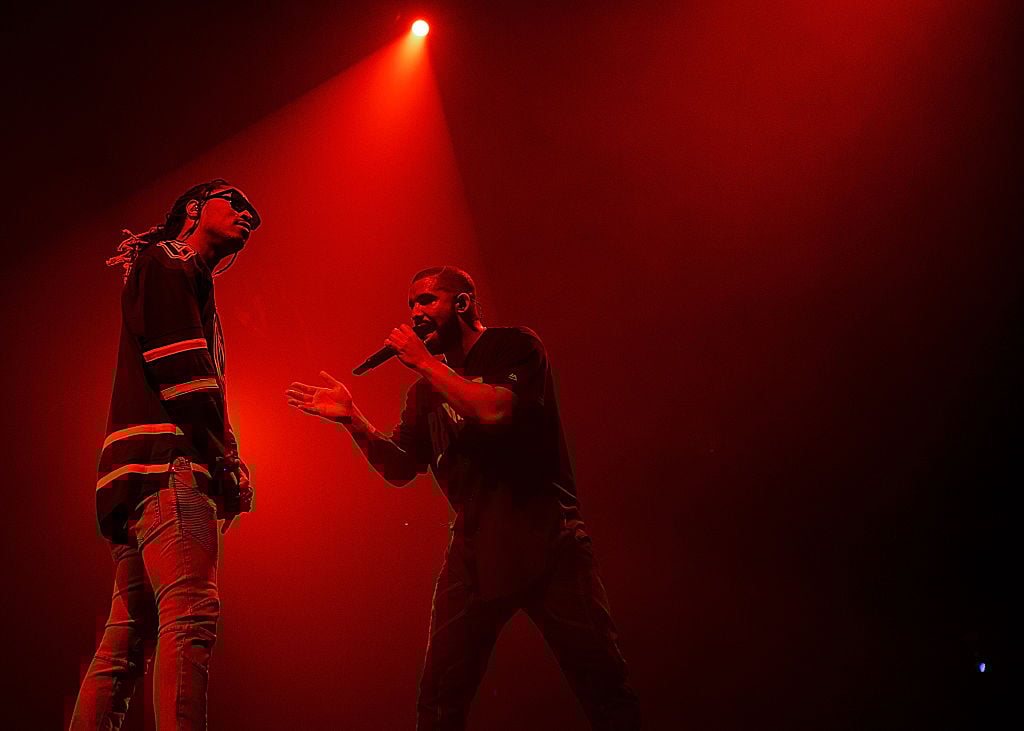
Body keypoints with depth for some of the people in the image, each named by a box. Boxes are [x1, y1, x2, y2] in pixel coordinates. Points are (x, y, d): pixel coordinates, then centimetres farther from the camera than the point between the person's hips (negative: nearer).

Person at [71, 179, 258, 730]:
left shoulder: (192, 284, 34)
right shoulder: (163, 262, 5)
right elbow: (179, 372, -10)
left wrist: (226, 467, 9)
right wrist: (225, 463, -12)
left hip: (140, 478, 10)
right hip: (165, 462, -10)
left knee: (129, 639, 4)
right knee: (191, 615, -24)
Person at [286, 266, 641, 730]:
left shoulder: (514, 345, 2)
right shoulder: (426, 391, 18)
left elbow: (495, 410, -17)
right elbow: (400, 469, 14)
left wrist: (425, 363, -8)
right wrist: (352, 420, 0)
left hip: (545, 538, -4)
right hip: (475, 549, 4)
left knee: (605, 688, -9)